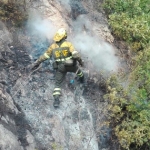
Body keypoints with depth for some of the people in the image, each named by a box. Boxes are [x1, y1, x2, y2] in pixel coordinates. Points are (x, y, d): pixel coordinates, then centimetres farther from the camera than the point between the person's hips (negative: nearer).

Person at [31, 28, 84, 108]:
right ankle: (82, 79, 62)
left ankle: (56, 100, -9)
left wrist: (36, 63, 8)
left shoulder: (53, 46, -6)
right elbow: (76, 55, -24)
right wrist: (80, 61, -7)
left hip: (60, 68, 0)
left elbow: (44, 56, -1)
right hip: (70, 65, 0)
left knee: (57, 84, 7)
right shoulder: (68, 44, -15)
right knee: (76, 68, 36)